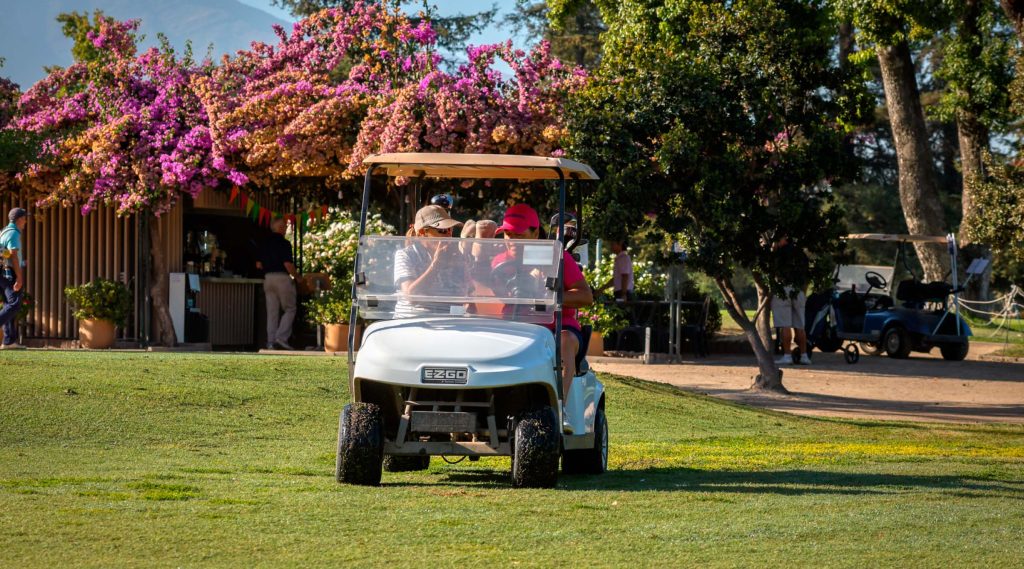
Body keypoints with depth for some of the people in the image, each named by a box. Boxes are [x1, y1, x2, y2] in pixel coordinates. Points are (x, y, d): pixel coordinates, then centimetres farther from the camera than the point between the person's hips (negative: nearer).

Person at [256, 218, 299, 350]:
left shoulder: (265, 244, 10)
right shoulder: (284, 244, -10)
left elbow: (258, 265, 12)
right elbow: (288, 264, -16)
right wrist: (297, 276, -2)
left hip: (268, 278, 6)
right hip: (282, 278, -6)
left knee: (272, 312, 7)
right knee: (290, 309, 2)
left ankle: (271, 342, 4)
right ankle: (281, 337, -11)